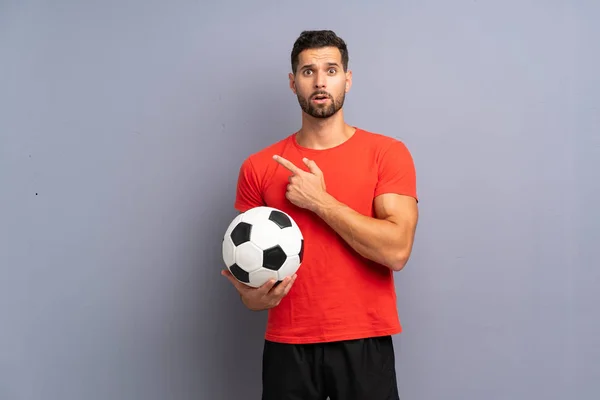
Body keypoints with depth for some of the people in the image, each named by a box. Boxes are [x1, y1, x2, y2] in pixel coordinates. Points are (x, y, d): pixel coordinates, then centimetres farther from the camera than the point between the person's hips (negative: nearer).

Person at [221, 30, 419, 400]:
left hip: (365, 342, -1)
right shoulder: (259, 167, 2)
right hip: (288, 345, 2)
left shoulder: (388, 153, -4)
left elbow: (396, 251, -15)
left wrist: (319, 201, -14)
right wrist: (254, 294, -12)